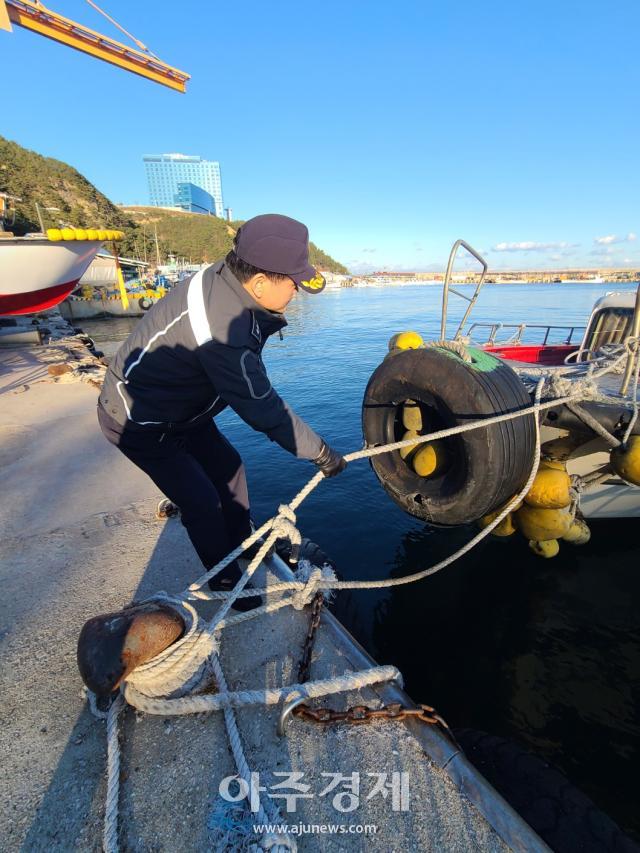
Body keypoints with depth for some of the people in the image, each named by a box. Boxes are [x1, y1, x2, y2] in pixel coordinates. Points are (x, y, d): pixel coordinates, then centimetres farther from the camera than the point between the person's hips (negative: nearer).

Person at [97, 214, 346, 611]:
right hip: (139, 420, -9)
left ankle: (243, 543, 37)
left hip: (178, 406, 9)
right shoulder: (223, 333, -39)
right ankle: (228, 582, 21)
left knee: (228, 465, 15)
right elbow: (265, 411, -30)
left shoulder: (223, 277, -12)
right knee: (202, 501, -3)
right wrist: (320, 452, -20)